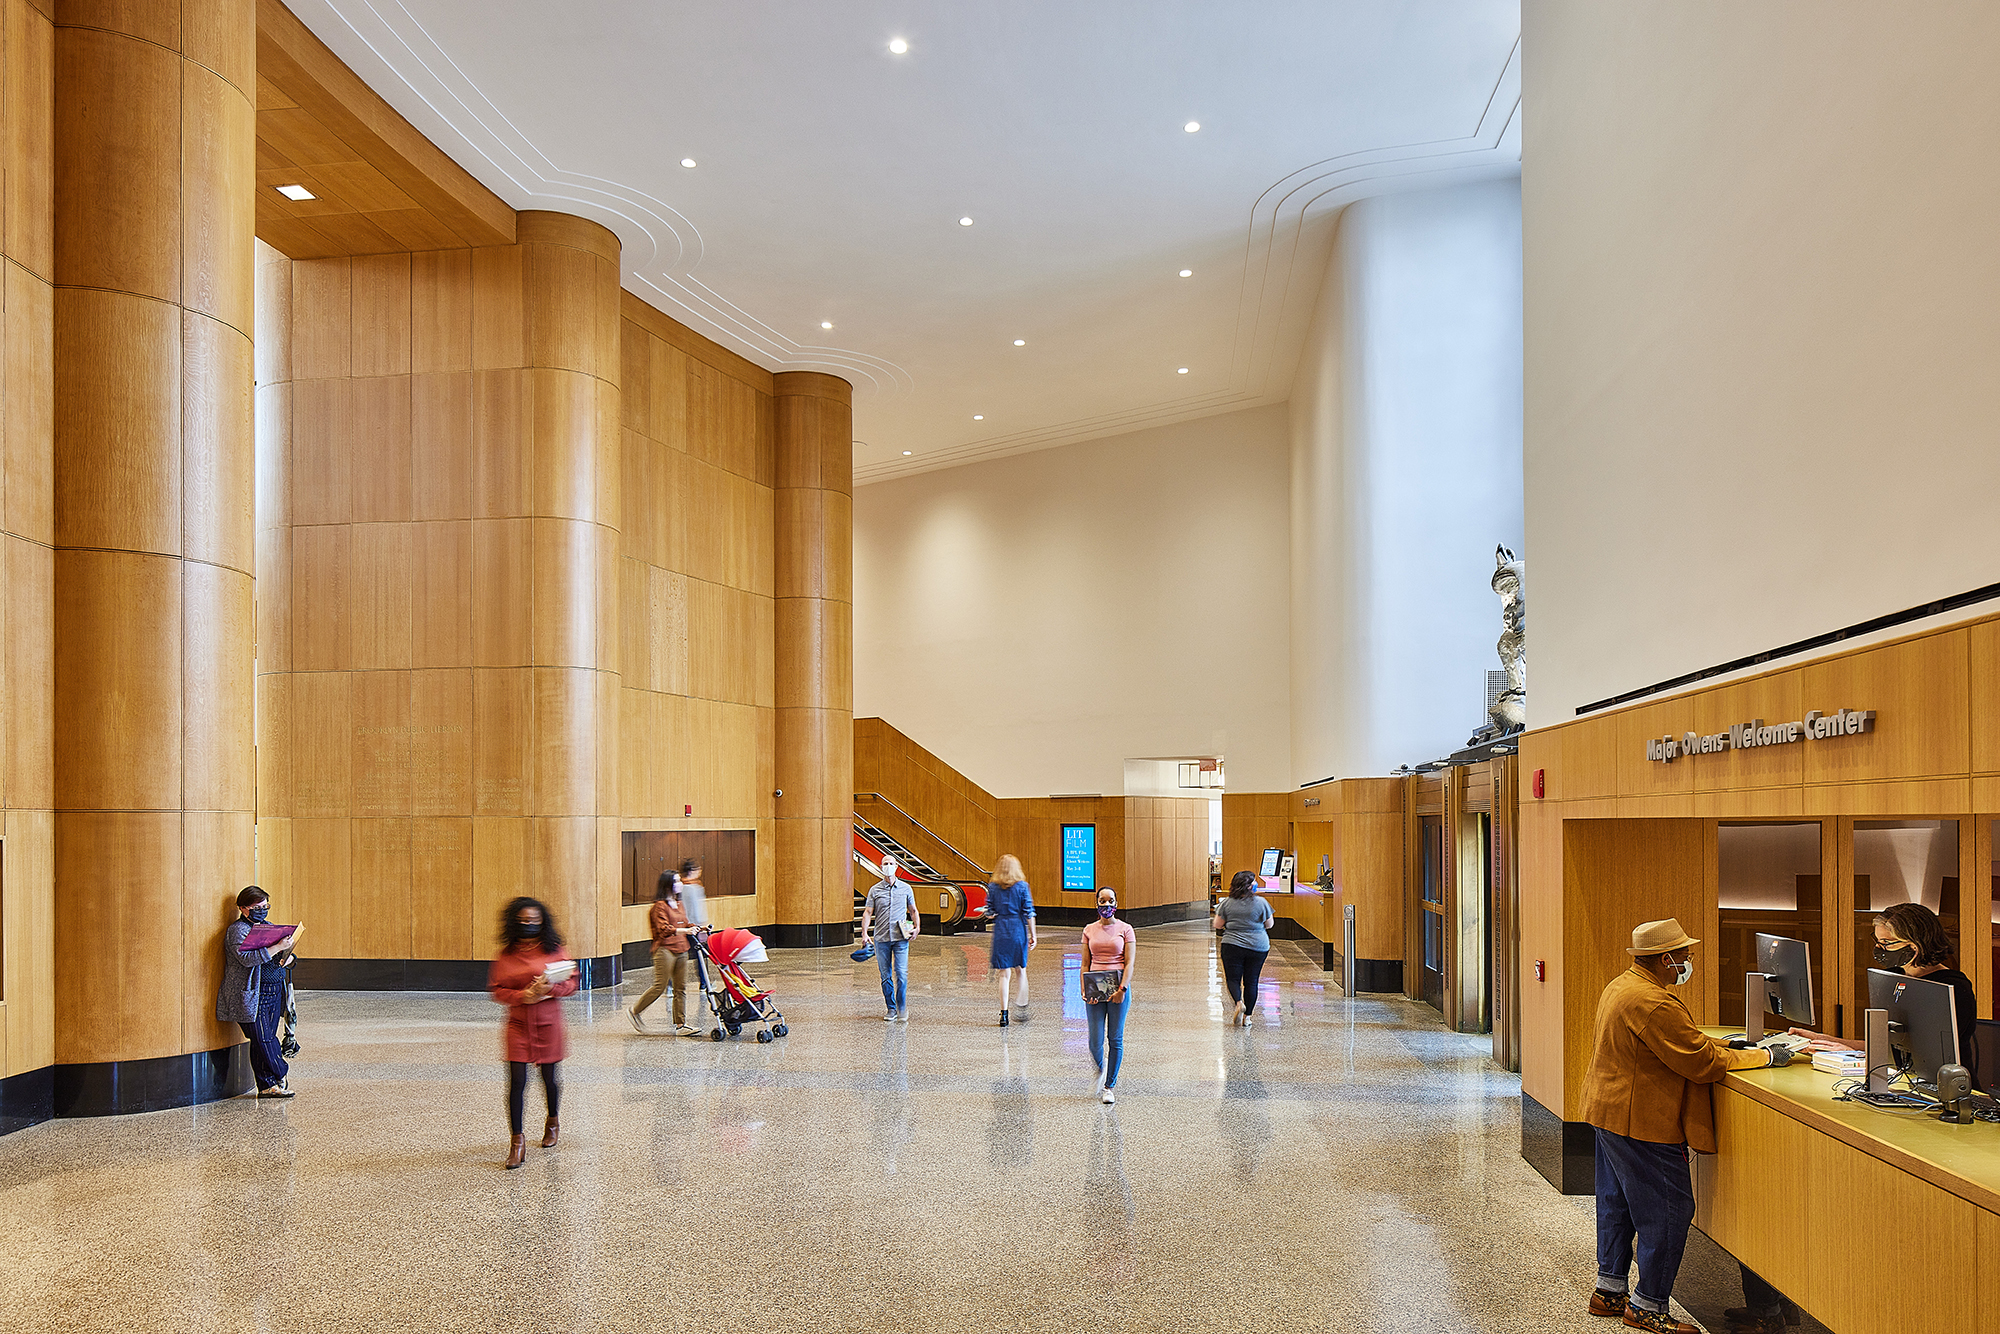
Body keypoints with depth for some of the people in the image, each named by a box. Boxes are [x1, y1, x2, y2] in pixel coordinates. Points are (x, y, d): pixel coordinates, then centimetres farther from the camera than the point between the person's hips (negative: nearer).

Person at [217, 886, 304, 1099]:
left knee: (268, 1038, 9)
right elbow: (247, 958, -22)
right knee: (262, 1039, -6)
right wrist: (277, 948, -27)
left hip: (274, 992, 7)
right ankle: (281, 1074, 7)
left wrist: (288, 957, 2)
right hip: (252, 996, -7)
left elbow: (287, 953, 26)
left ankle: (268, 1086, 14)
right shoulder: (237, 930, -6)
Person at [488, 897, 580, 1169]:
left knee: (550, 1078, 10)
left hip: (548, 1023, 0)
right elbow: (497, 990, 2)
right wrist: (523, 996, -15)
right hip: (518, 1024, 0)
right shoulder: (506, 954, 2)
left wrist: (551, 988, -18)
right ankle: (517, 1142, -1)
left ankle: (552, 1123, 37)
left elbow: (572, 983, 1)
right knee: (517, 1081, -7)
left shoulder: (553, 950, 0)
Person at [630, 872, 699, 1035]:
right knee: (660, 986, -6)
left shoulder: (679, 905, 18)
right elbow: (664, 929, -20)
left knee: (681, 988, 4)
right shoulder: (660, 906, -9)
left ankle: (680, 1024, 7)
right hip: (665, 949, -8)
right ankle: (635, 1011, 13)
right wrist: (684, 931, -31)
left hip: (681, 950, 8)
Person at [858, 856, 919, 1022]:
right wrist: (864, 933, -11)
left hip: (901, 939, -1)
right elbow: (867, 912, 1)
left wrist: (917, 927, 2)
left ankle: (902, 1008, 5)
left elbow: (913, 910, 17)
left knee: (901, 974, -9)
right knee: (886, 975, 4)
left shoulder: (905, 888, 8)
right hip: (881, 939, 1)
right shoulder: (875, 890, 6)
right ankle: (891, 1009, 15)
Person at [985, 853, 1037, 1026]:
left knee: (1004, 973, 2)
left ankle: (1004, 1014, 0)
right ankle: (1022, 1008, 12)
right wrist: (1032, 935, 2)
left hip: (1001, 932, 0)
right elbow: (1029, 913, -4)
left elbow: (989, 914, 0)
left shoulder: (993, 888, 0)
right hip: (1019, 931, 0)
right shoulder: (1022, 886, -4)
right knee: (1021, 970, 15)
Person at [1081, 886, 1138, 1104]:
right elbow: (1085, 964, 8)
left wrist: (1122, 988, -15)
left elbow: (1129, 963, -3)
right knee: (1095, 1041, -2)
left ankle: (1109, 1086, 13)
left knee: (1115, 1039, 1)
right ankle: (1100, 1071, 30)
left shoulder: (1125, 929, 1)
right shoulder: (1089, 930, 8)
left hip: (1118, 987, -1)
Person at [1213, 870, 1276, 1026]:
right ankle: (1247, 1016, 12)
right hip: (1258, 947, 0)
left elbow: (1218, 925, 2)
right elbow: (1269, 924, 2)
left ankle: (1239, 1003, -18)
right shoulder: (1261, 902, -8)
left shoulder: (1227, 903, -5)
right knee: (1251, 981, 11)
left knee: (1233, 979, 10)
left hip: (1232, 945, 0)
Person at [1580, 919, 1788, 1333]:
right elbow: (1702, 1063, -21)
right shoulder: (1654, 1003, -25)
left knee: (1617, 1204, 18)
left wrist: (1722, 1046, 11)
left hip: (1607, 1113, 11)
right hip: (1642, 1123, -11)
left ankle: (1610, 1290, 29)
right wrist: (1764, 1057, -11)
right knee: (1668, 1211, -1)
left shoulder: (1621, 986, 10)